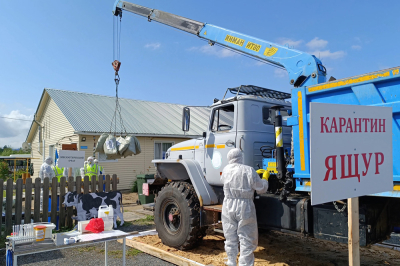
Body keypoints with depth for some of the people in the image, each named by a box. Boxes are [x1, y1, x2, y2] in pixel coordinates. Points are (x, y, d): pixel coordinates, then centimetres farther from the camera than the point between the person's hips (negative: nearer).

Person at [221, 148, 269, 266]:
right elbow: (261, 189, -6)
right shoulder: (249, 171, -12)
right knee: (247, 238, 6)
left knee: (230, 237, 17)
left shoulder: (226, 170, 0)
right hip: (245, 207, -4)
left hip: (228, 207, 4)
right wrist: (265, 179, 14)